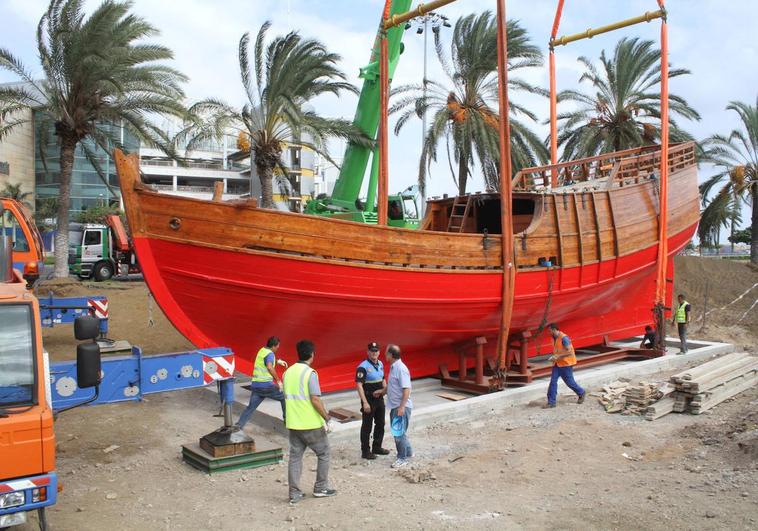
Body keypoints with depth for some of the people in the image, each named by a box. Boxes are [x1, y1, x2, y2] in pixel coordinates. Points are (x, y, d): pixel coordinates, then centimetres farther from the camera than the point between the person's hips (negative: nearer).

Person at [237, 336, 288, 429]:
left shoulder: (262, 350, 15)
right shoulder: (270, 353, -10)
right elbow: (269, 367, -30)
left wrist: (278, 361, 34)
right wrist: (278, 380, -24)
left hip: (255, 385, 7)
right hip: (266, 385, -7)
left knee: (250, 407, 8)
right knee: (284, 397, 13)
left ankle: (238, 426, -3)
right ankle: (286, 419, 20)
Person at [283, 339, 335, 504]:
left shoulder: (288, 372, 6)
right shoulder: (310, 373, -15)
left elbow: (287, 397, 13)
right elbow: (315, 400, -19)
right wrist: (327, 419, -10)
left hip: (293, 423, 6)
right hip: (311, 424, -6)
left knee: (295, 457, 11)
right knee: (324, 454, 11)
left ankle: (294, 494, 12)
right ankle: (320, 488, 18)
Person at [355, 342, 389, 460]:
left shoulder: (380, 364, 6)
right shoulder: (363, 367, -18)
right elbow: (359, 385, -22)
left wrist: (384, 390, 3)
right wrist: (365, 403, -25)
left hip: (379, 398, 8)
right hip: (369, 399, -8)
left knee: (380, 424, 17)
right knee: (367, 426, 1)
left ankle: (377, 447, 32)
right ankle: (365, 451, 12)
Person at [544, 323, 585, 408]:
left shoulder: (564, 338, -21)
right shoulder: (555, 338, 7)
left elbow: (570, 352, -25)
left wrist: (557, 356, -25)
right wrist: (554, 357, 6)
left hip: (566, 364, -8)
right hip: (557, 364, 8)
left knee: (569, 382, 5)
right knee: (553, 381, 0)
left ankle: (581, 393, 32)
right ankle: (551, 402, 2)